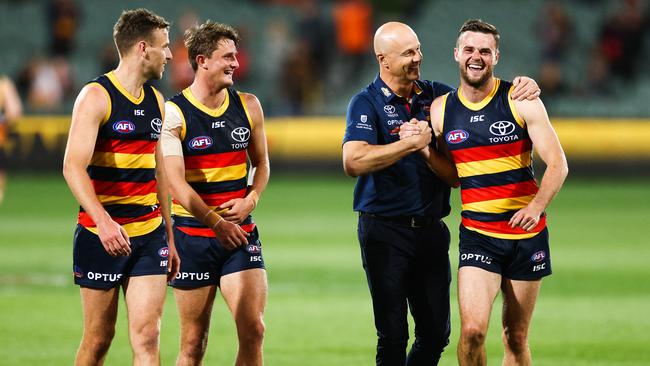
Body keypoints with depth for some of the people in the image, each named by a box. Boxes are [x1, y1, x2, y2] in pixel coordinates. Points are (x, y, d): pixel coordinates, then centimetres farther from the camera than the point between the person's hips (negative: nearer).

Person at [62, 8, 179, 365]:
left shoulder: (155, 101, 14)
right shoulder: (96, 96, -9)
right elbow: (73, 167, -18)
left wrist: (169, 238, 20)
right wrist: (103, 221, -32)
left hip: (150, 234, 5)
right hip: (102, 235, -5)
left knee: (147, 335, -6)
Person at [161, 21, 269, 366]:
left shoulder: (248, 106, 8)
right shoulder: (173, 113, -7)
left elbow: (261, 163, 18)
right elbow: (177, 182, -13)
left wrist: (250, 201, -2)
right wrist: (216, 222, -22)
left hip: (240, 231, 3)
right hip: (192, 232, -3)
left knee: (253, 330, -10)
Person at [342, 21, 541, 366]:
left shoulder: (436, 95, 9)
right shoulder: (367, 103, -7)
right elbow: (353, 162, -21)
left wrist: (522, 89, 1)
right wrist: (412, 143, -20)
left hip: (431, 230, 5)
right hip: (384, 230, -5)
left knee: (436, 333, 7)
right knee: (392, 335, -3)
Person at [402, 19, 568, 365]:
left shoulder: (520, 101, -5)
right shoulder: (441, 110, 3)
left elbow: (557, 164, -7)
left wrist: (536, 207, -23)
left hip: (527, 233, -1)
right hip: (477, 234, 1)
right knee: (472, 330, -18)